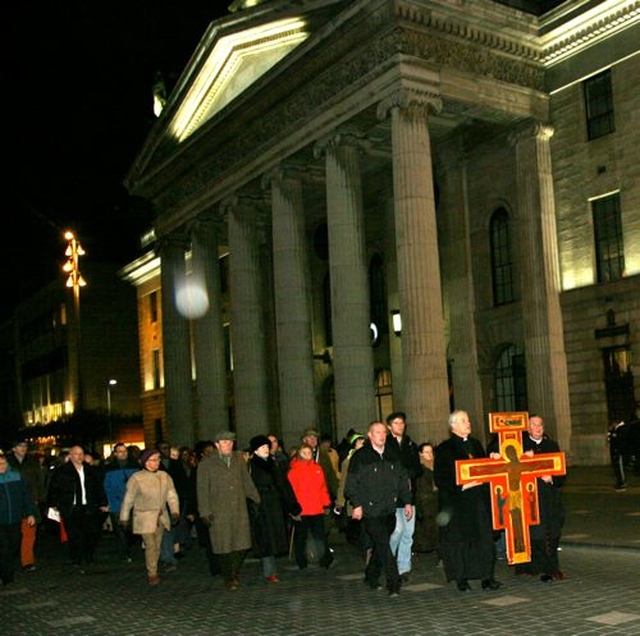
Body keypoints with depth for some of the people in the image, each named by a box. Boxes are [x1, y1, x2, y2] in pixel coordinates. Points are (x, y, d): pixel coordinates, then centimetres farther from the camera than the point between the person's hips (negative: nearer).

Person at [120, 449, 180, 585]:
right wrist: (124, 518, 0)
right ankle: (152, 574, 1)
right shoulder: (136, 478, -10)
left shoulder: (165, 477, 0)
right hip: (145, 518, -4)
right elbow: (128, 500, -4)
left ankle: (153, 570, 27)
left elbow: (172, 495, 0)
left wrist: (175, 511, -14)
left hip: (161, 517, 4)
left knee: (157, 546, 11)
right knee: (150, 545, -10)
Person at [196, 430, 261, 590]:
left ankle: (235, 571, 26)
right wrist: (205, 512, -7)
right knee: (223, 546, 0)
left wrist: (258, 499, 13)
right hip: (219, 512, -3)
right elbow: (202, 490, -1)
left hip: (239, 510, 3)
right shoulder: (206, 464, 0)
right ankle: (228, 577, 18)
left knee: (242, 544, 2)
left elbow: (247, 482, 17)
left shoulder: (239, 459, 11)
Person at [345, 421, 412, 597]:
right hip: (370, 511, -5)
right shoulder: (360, 456, -3)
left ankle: (371, 577, 28)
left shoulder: (393, 455, 13)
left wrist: (407, 502, 13)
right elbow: (352, 483, -4)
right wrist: (357, 504, -12)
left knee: (380, 546, 11)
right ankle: (394, 583, -8)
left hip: (389, 510, 5)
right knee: (383, 545, -10)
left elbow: (403, 479, 18)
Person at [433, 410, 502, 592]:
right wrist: (461, 486, -16)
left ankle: (487, 577, 6)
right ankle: (461, 579, 8)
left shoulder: (476, 444, 15)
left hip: (479, 500, 5)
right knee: (460, 540, 0)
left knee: (484, 537, 1)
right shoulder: (444, 449, -4)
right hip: (457, 501, -5)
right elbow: (440, 479, -8)